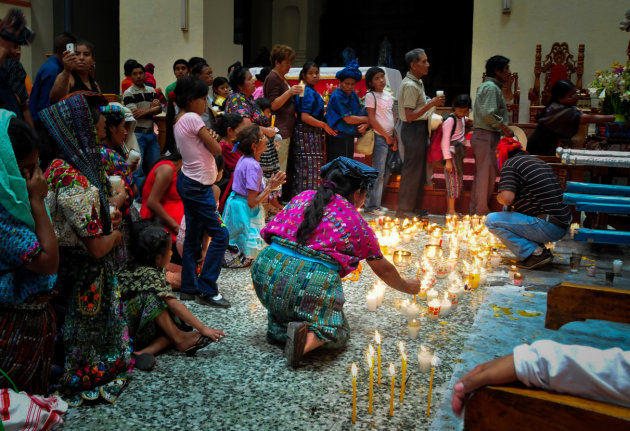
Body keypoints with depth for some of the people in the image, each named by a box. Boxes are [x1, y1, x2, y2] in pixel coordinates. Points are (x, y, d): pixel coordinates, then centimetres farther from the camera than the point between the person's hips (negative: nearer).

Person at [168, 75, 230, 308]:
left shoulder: (177, 120, 12)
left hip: (188, 182, 10)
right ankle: (207, 291, -1)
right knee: (220, 235, -5)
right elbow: (216, 149, -13)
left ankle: (189, 287, 21)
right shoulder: (192, 118, -16)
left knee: (193, 237, 14)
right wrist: (212, 139, 6)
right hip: (198, 186, -10)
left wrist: (208, 137, -6)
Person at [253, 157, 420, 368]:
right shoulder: (357, 224, 11)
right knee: (336, 332, 19)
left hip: (268, 271, 4)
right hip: (313, 284, -4)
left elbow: (272, 233, 20)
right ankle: (309, 337, -11)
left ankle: (278, 327, 14)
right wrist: (407, 287, 43)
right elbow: (383, 270, 24)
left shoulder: (303, 197, 16)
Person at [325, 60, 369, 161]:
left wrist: (365, 125, -12)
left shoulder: (353, 94, 12)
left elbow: (361, 113, 11)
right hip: (338, 139, -9)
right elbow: (348, 119, -18)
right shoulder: (337, 96, -14)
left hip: (349, 137, 9)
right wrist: (368, 119, -6)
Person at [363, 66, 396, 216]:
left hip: (389, 138, 7)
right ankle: (372, 206, -4)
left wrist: (394, 138, 6)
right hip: (379, 137, -7)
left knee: (386, 173, 9)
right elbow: (372, 119, -10)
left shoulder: (388, 95, 14)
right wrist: (386, 136, -8)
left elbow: (392, 117, 15)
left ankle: (377, 202, 17)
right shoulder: (371, 96, -6)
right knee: (378, 172, -9)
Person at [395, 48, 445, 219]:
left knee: (419, 169, 15)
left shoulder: (418, 82, 14)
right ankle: (403, 209, 3)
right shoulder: (410, 85, -19)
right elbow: (410, 116, -24)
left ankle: (415, 206, 24)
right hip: (413, 129, -11)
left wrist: (432, 103, 14)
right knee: (412, 170, -5)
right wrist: (431, 104, -25)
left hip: (420, 129, 11)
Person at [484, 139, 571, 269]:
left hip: (548, 228, -9)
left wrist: (499, 197, 3)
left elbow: (507, 198, -20)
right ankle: (540, 248, 16)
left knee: (491, 220, -3)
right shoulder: (538, 161, 20)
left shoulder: (509, 163, -6)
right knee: (508, 210, 25)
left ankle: (536, 253, -7)